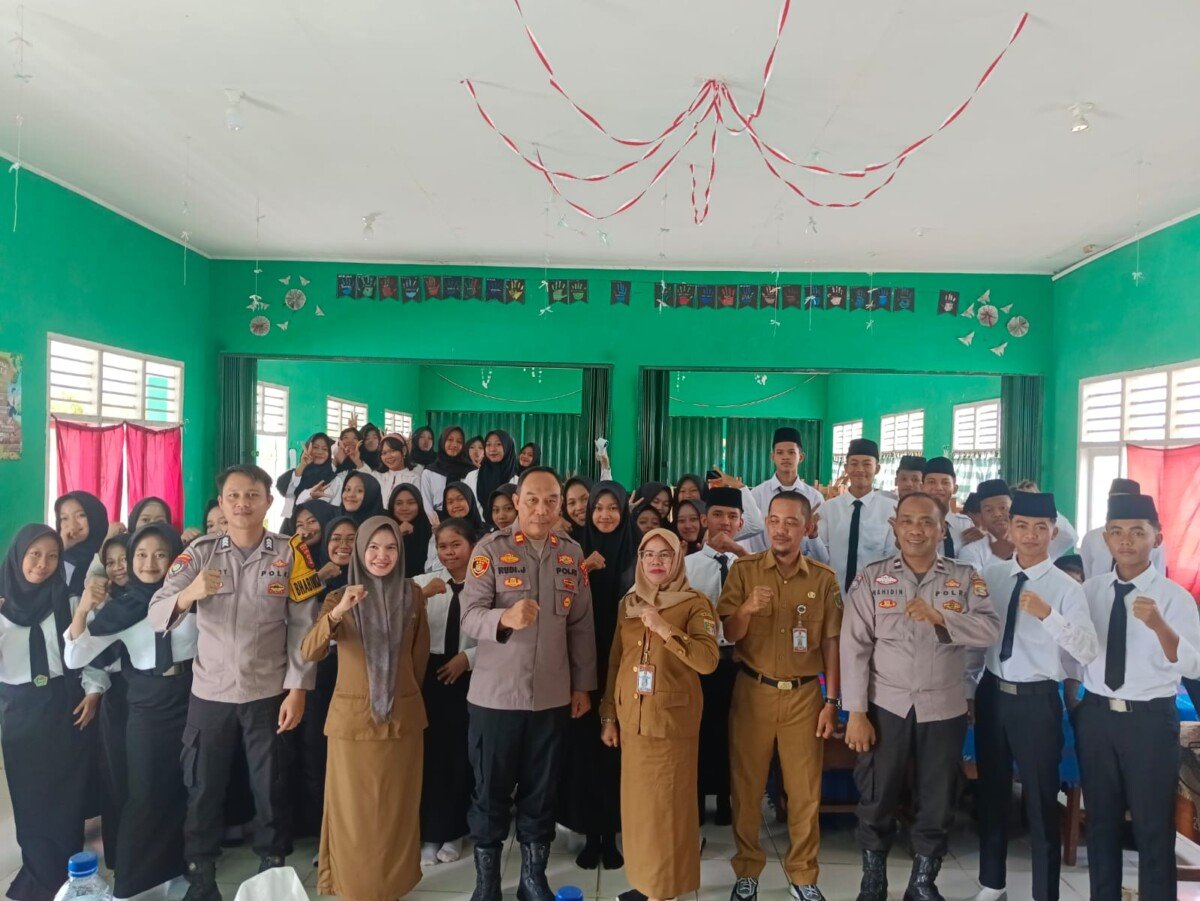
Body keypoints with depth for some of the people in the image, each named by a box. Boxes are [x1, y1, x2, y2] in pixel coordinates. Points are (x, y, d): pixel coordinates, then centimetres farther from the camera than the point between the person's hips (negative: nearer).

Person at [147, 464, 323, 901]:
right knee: (202, 788, 13)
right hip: (208, 693, 1)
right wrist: (188, 593, -31)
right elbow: (155, 614, -10)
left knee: (270, 788, 12)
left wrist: (297, 690, -9)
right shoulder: (200, 551, -3)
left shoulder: (290, 553, -6)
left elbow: (303, 626, -6)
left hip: (268, 693, -1)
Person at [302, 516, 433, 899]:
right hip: (352, 717, -1)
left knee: (396, 808, 11)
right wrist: (337, 613, -33)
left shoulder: (413, 594, 1)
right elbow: (309, 653, -17)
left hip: (402, 716, 1)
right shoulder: (339, 598, -3)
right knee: (354, 810, 6)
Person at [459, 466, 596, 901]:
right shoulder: (490, 548, -7)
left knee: (541, 792, 13)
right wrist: (505, 618, -34)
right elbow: (469, 615, -14)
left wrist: (583, 685, 7)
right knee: (491, 791, 10)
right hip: (495, 694, -3)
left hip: (553, 696, 3)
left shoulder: (571, 553, 4)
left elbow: (582, 625, 8)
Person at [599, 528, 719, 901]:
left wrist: (665, 629, -27)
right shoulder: (628, 603, 9)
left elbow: (708, 659, -19)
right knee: (636, 803, 12)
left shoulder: (695, 603, -6)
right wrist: (608, 716, 10)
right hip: (631, 718, 5)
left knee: (667, 805, 1)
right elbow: (615, 663, 12)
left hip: (672, 718, -5)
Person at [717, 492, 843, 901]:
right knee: (747, 785, 8)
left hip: (804, 695, 1)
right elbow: (730, 635, -4)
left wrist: (832, 701, 0)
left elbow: (831, 644, 3)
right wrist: (746, 609, -25)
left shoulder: (824, 579, 0)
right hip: (753, 692, 0)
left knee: (805, 790, 9)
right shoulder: (743, 570, -3)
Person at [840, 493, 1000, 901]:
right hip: (885, 707, -1)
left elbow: (991, 630, -11)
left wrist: (940, 616, -26)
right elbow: (854, 646, -7)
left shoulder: (965, 578, 1)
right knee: (876, 800, 10)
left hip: (944, 710, 1)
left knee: (938, 804, 14)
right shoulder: (871, 577, -4)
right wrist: (855, 712, -11)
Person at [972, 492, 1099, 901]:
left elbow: (1088, 652, -23)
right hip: (992, 693, 5)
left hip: (1037, 700, -4)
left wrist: (1048, 615, -36)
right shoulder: (990, 576, 3)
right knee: (991, 791, 18)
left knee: (1041, 800, 7)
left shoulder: (1066, 588, -10)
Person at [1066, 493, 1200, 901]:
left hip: (1151, 719, -4)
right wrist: (1072, 708, 13)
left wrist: (1158, 625, -37)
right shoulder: (1089, 591, 2)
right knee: (1101, 820, 17)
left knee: (1154, 826, 8)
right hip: (1095, 715, 4)